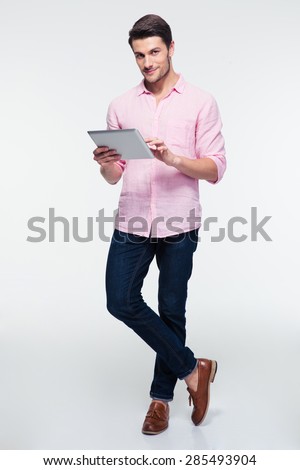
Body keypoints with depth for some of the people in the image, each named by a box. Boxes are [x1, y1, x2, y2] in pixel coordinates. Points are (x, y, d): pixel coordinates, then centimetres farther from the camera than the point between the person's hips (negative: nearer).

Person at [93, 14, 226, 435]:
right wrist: (105, 164, -12)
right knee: (121, 302, -4)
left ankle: (162, 395, 27)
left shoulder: (200, 103, 0)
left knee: (172, 311, 7)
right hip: (131, 223, 3)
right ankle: (191, 368, 14)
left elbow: (216, 169, -5)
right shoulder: (121, 106, 9)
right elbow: (114, 176, 11)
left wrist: (173, 158, -22)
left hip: (178, 226, -3)